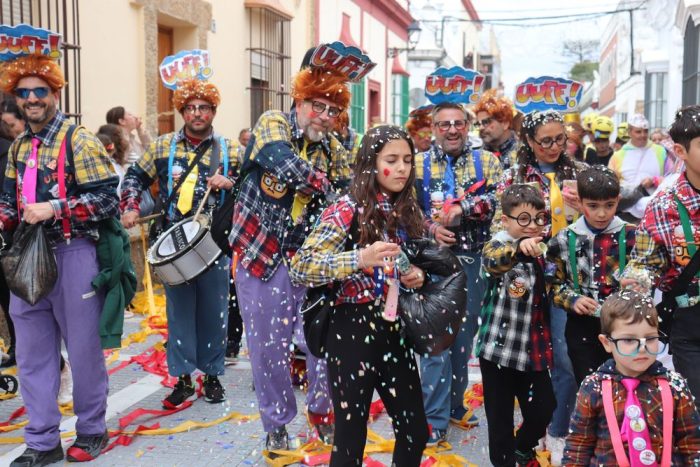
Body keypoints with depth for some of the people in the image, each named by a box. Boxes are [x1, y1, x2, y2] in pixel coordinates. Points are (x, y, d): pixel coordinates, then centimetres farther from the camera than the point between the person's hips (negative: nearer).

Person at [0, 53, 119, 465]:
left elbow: (107, 200, -14)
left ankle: (92, 429, 23)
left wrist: (54, 208, -21)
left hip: (73, 255, -6)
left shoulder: (80, 142, -8)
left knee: (83, 347, 5)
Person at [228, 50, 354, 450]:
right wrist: (328, 190, -23)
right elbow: (283, 162, -28)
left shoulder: (333, 149, 6)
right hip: (262, 254, -3)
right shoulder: (272, 124, -8)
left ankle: (322, 411, 27)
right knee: (268, 346, 5)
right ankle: (276, 424, 24)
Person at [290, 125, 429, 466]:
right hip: (353, 331, -6)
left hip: (395, 331, 6)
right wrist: (360, 259, -30)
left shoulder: (407, 211, 8)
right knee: (350, 440, 4)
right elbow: (299, 268, -19)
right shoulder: (347, 209, -11)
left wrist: (418, 276, -1)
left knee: (415, 434, 13)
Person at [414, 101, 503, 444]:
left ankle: (454, 404, 28)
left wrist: (460, 209, -19)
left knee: (464, 336, 12)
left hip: (473, 260, 2)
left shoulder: (486, 161, 7)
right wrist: (430, 228, -17)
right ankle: (434, 417, 6)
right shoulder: (418, 163, 5)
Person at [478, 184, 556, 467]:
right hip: (499, 348, -5)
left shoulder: (541, 253, 7)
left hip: (533, 349, 6)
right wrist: (519, 247, -59)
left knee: (543, 409, 11)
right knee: (500, 417, 4)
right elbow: (493, 261, -39)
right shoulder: (498, 245, -13)